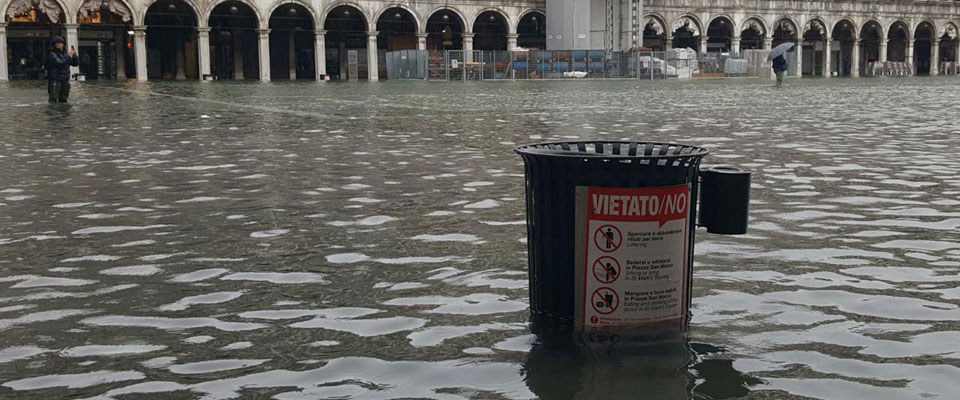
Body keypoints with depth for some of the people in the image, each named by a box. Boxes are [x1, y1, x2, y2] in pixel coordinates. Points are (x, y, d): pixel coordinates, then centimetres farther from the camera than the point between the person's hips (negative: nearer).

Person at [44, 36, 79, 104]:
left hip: (65, 80, 6)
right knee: (53, 99, -9)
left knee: (63, 99, 11)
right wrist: (69, 56, -19)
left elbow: (76, 63, 16)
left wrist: (74, 55, -1)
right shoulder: (52, 55, -6)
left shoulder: (65, 54, 14)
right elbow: (60, 63, -23)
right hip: (55, 80, -6)